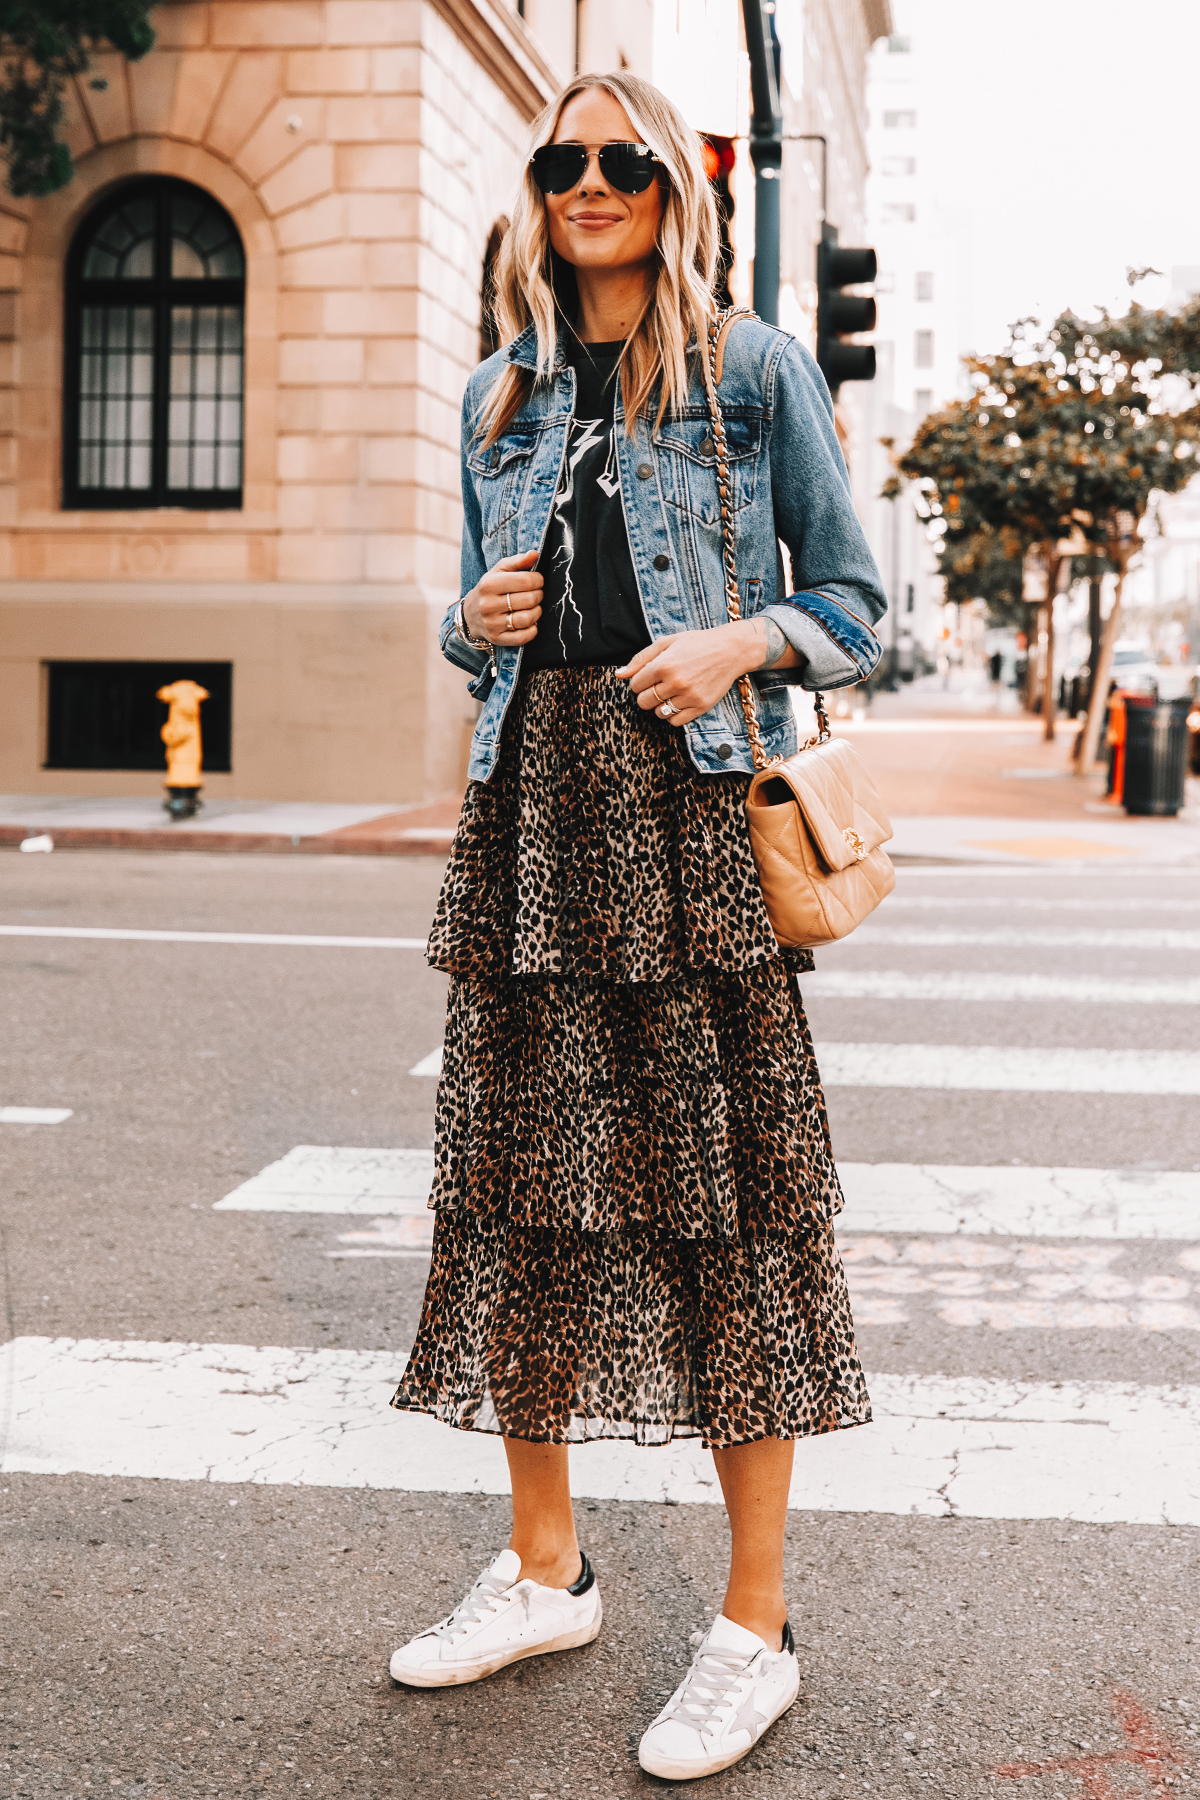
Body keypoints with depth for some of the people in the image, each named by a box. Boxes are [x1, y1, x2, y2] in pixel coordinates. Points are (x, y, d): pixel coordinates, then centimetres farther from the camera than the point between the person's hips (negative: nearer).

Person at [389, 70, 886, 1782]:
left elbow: (855, 603, 4)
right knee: (518, 1171, 6)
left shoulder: (756, 369, 5)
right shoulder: (501, 393, 17)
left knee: (725, 1188, -5)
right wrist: (475, 621, 1)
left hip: (697, 806, -5)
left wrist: (741, 641, -14)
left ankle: (756, 1625, 5)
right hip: (533, 806, 5)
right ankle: (544, 1568, 22)